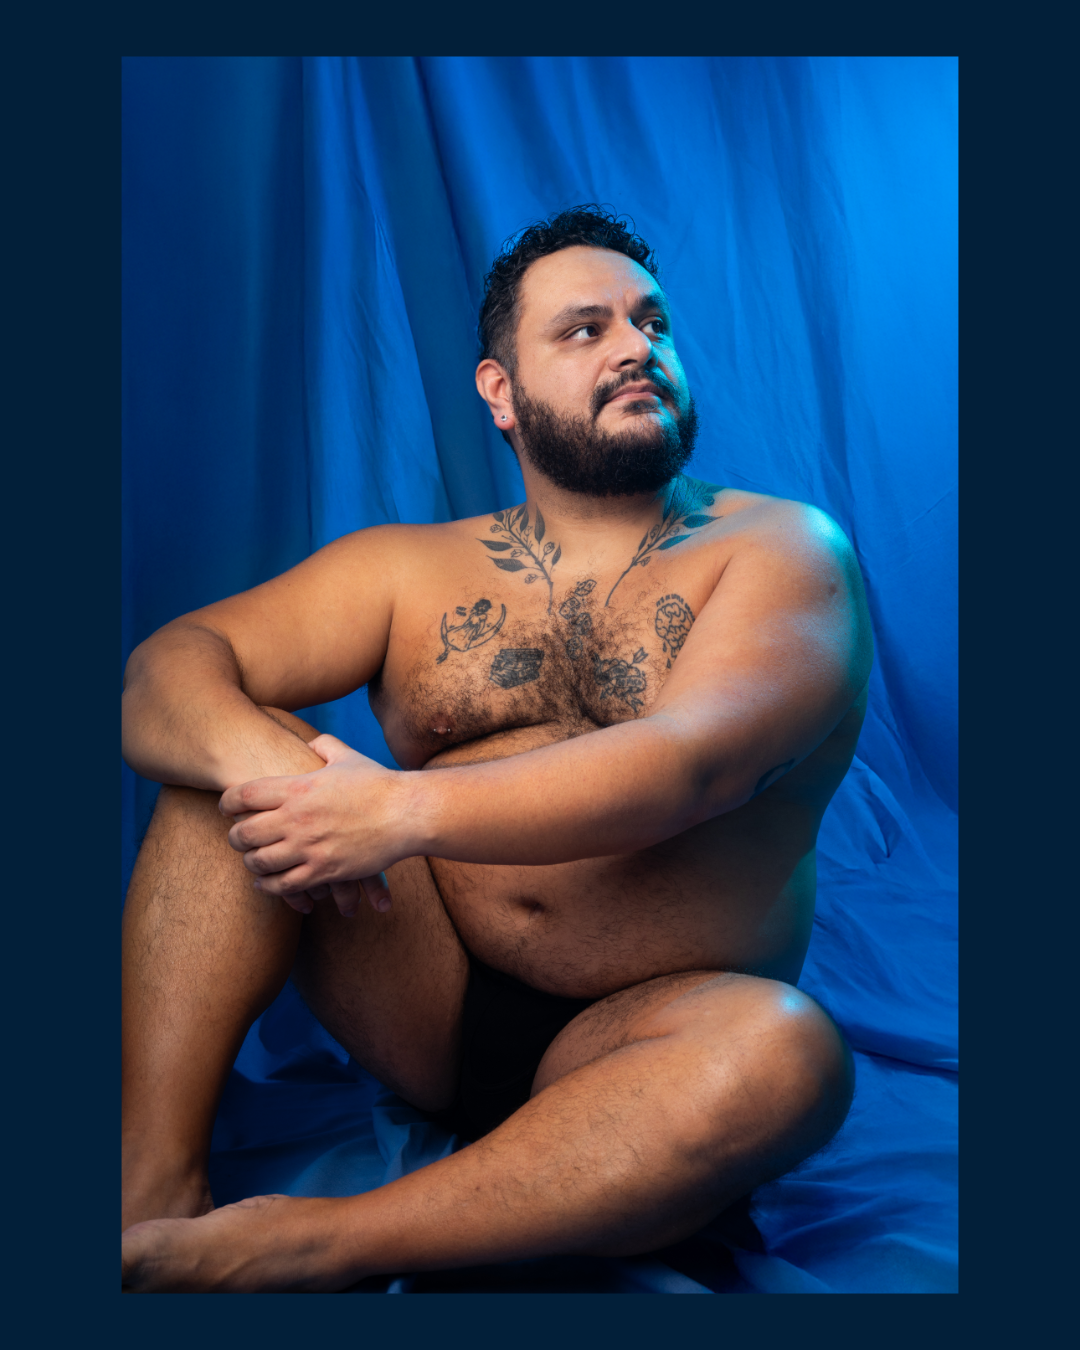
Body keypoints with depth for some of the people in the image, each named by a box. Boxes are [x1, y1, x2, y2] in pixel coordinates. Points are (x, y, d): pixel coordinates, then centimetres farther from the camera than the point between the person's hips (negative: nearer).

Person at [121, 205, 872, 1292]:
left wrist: (408, 810, -32)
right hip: (424, 1000, 3)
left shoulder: (785, 549, -3)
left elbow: (695, 762, -21)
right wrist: (256, 756, -28)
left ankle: (299, 1246, -28)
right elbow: (167, 670, -4)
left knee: (786, 1050, -34)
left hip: (635, 1040, -2)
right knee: (236, 761, -13)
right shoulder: (408, 570, 5)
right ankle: (155, 1195, -18)